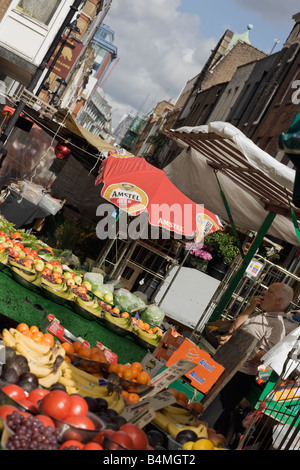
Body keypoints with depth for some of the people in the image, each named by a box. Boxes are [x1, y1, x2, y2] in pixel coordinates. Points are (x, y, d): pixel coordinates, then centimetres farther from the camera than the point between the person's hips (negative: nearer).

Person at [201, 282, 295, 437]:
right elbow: (233, 328, 3)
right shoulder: (256, 314, 14)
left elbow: (260, 357, -18)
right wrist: (250, 308, -3)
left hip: (240, 376, -8)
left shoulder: (277, 325, -11)